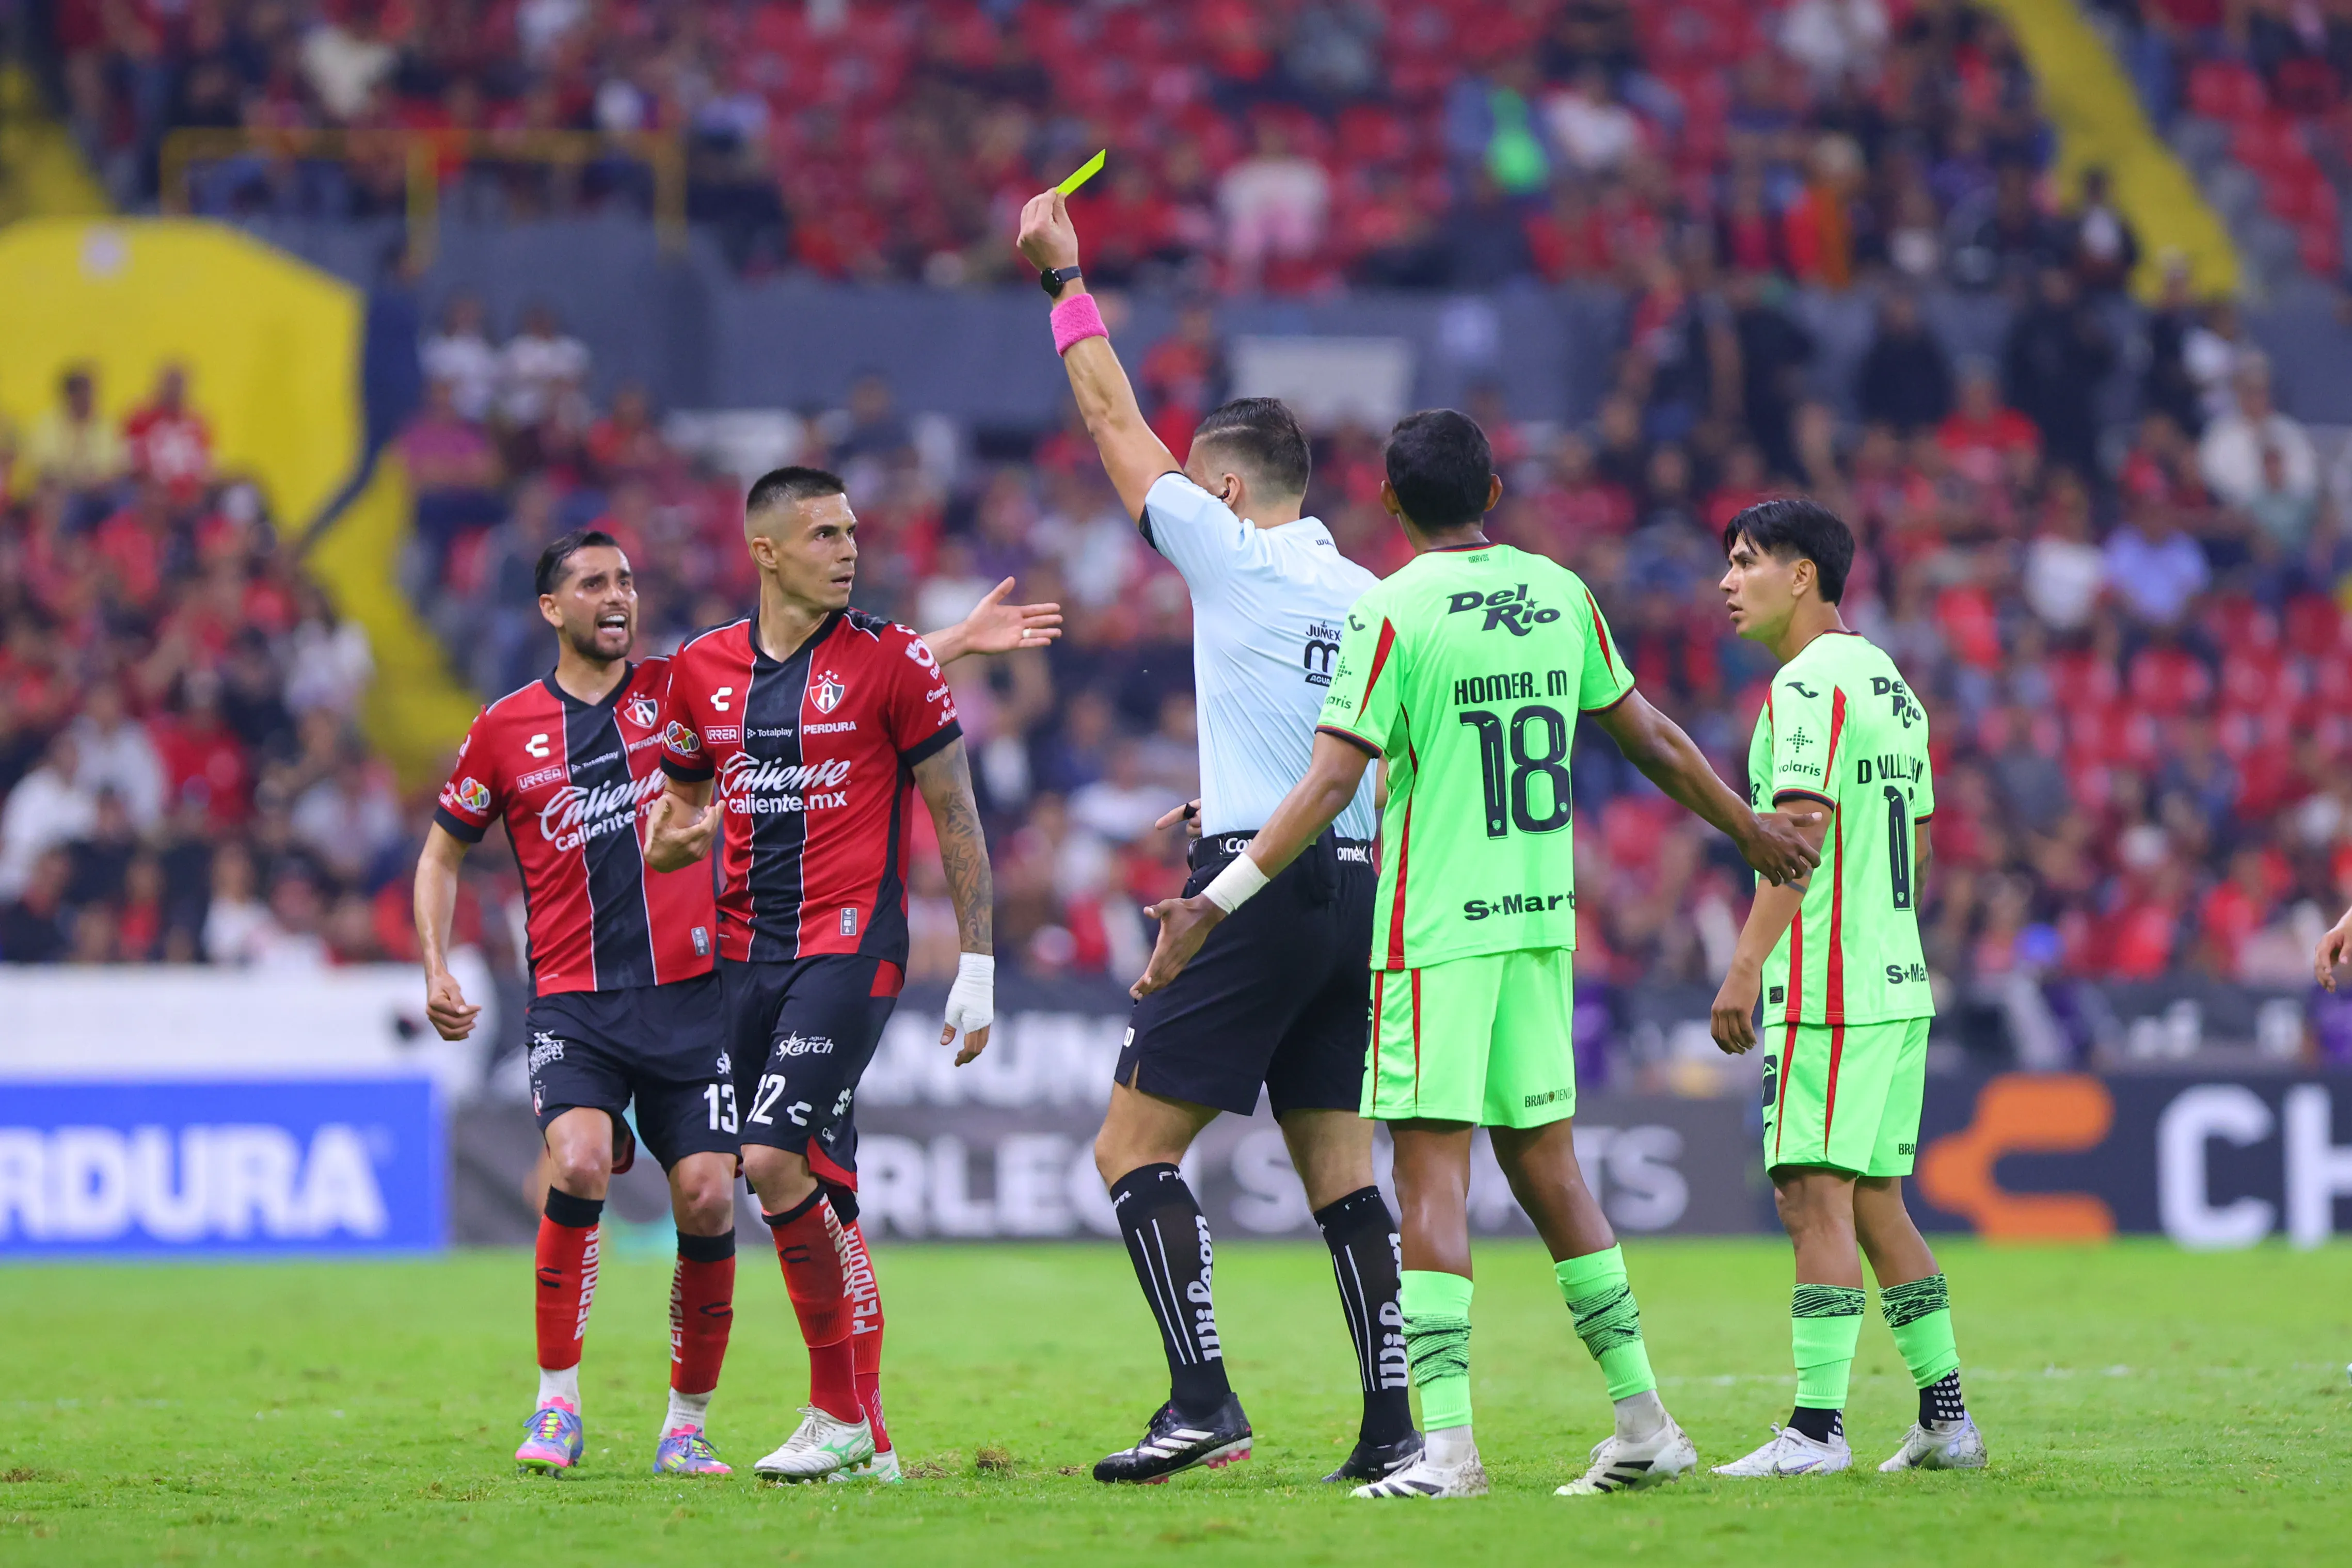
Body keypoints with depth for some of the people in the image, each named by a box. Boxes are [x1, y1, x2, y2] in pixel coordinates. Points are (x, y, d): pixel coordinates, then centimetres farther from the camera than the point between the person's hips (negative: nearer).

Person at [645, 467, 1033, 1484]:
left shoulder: (891, 659, -3)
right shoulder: (702, 668, 8)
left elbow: (955, 816, 0)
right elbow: (680, 808, 21)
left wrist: (977, 965, -2)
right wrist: (674, 835, -4)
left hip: (850, 946, -5)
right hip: (746, 952, 5)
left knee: (777, 1162, -19)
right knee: (823, 1188, 7)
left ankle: (837, 1410, -7)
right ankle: (868, 1436, 13)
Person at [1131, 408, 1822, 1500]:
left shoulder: (1394, 612, -9)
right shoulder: (1561, 595, 8)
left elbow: (1329, 785, -14)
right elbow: (1651, 738, 18)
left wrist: (1213, 905, -12)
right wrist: (1750, 830, 33)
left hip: (1436, 928, -6)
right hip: (1541, 919, 6)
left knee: (1431, 1173, -6)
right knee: (1546, 1165, 13)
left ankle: (1446, 1442, -13)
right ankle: (1643, 1422, 14)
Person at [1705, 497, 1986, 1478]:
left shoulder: (1809, 682, -11)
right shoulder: (1890, 683, 18)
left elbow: (1803, 828, -21)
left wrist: (1748, 964, -25)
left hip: (1826, 990, -10)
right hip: (1900, 983, 10)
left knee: (1816, 1200, -10)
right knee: (1875, 1200, 14)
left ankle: (1816, 1429, -13)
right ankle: (1945, 1417, 15)